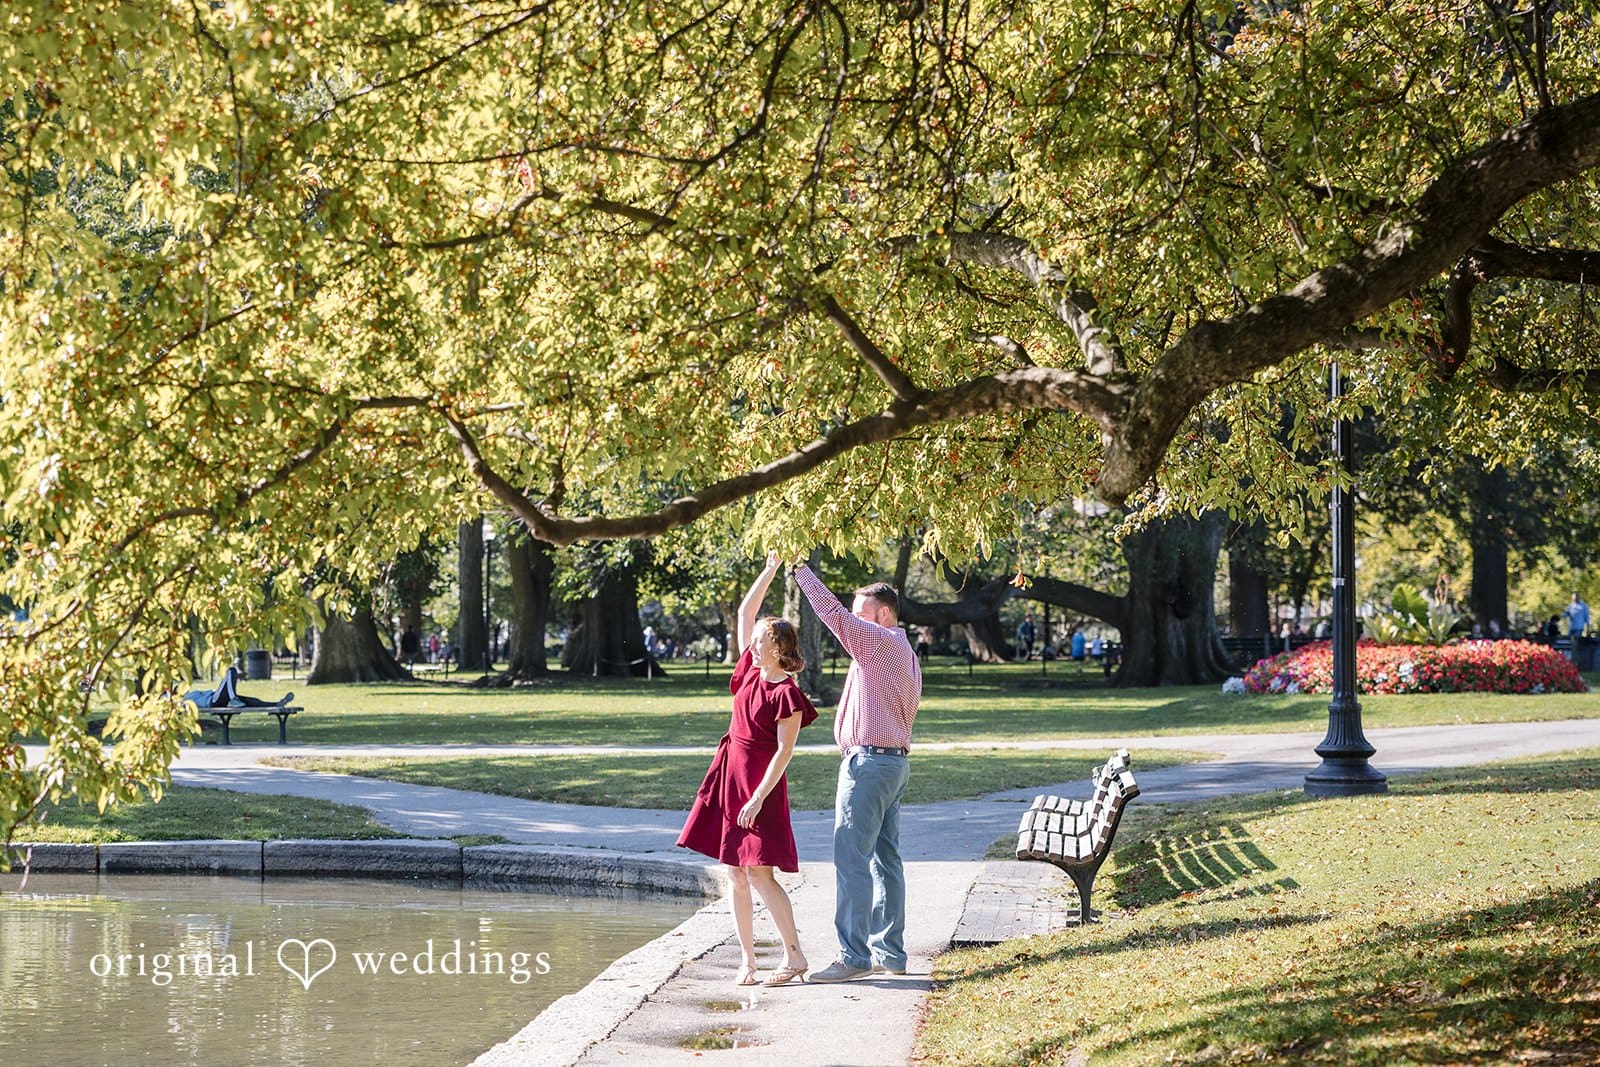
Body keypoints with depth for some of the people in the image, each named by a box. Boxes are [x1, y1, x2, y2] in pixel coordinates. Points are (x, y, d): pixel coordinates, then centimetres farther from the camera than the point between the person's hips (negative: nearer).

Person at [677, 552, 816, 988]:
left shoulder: (786, 695, -13)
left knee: (759, 874, -10)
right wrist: (771, 569, 12)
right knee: (735, 874, 6)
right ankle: (747, 960, 9)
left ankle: (794, 955, -2)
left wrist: (757, 799, -19)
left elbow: (783, 751, -15)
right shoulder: (752, 670, 7)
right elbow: (745, 611, 14)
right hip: (729, 773, 8)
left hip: (761, 782, -8)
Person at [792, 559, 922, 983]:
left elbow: (833, 613, -15)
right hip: (895, 759, 11)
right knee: (885, 857, 12)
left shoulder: (880, 642, -11)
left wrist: (803, 571, -6)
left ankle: (854, 955, -13)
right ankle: (890, 952, 14)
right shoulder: (906, 653, 19)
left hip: (869, 760, -11)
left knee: (852, 857, -11)